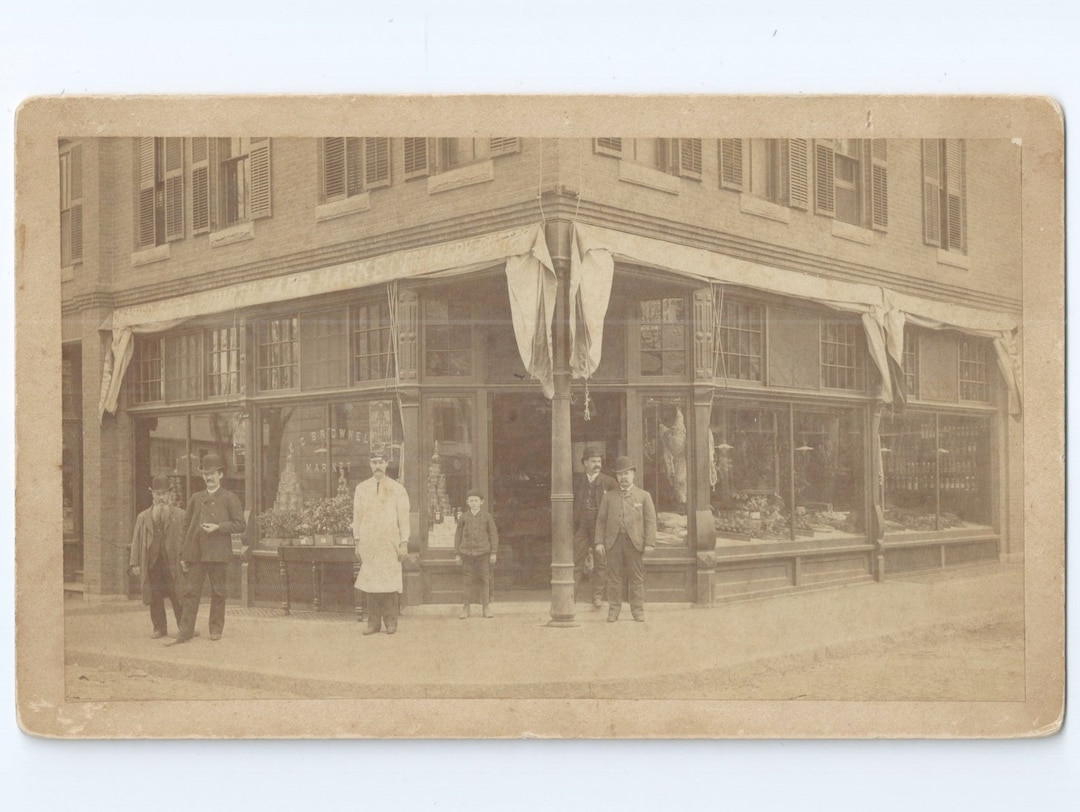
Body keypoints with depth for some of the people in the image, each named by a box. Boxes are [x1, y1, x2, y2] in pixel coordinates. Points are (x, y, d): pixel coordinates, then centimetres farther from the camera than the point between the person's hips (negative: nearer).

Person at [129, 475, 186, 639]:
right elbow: (136, 541, 9)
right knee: (155, 599, 5)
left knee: (179, 598, -3)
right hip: (151, 564, 2)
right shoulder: (143, 517, 12)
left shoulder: (180, 515, 7)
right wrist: (135, 564, 2)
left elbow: (186, 538, 5)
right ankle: (159, 628, 15)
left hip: (173, 562, -2)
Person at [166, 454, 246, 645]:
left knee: (218, 593, 3)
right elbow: (186, 526, 14)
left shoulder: (229, 498, 5)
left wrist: (218, 527, -14)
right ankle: (185, 632, 0)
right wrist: (183, 555, 8)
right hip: (195, 553, 3)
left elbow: (241, 525, 0)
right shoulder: (196, 498, 14)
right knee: (191, 592, -1)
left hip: (218, 553, -3)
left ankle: (216, 630, 14)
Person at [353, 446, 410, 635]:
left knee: (390, 582, -3)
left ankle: (391, 622, 5)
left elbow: (404, 517, 3)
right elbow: (357, 516, 11)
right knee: (370, 582, -1)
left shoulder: (397, 489, 5)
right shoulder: (361, 488, 10)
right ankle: (373, 622, 5)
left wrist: (404, 543, -3)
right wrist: (357, 542, 7)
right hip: (368, 543, 2)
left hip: (390, 543, -1)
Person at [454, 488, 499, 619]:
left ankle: (486, 607, 10)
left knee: (484, 579, 1)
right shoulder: (463, 518, 5)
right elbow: (458, 536, 9)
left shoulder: (487, 517, 3)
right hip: (467, 552, 1)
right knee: (467, 580, 0)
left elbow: (493, 535, 5)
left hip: (483, 552, -1)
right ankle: (467, 607, 9)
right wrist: (457, 554, 5)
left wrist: (493, 553, 0)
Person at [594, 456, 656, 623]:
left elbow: (650, 520, 4)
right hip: (613, 542, 1)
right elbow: (601, 520, 10)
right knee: (614, 577, 1)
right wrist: (599, 542, 0)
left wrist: (649, 543, -5)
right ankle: (613, 610, 7)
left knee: (636, 578, 1)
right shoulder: (609, 496, 12)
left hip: (635, 542, -1)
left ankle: (638, 611, 8)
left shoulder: (643, 496, 9)